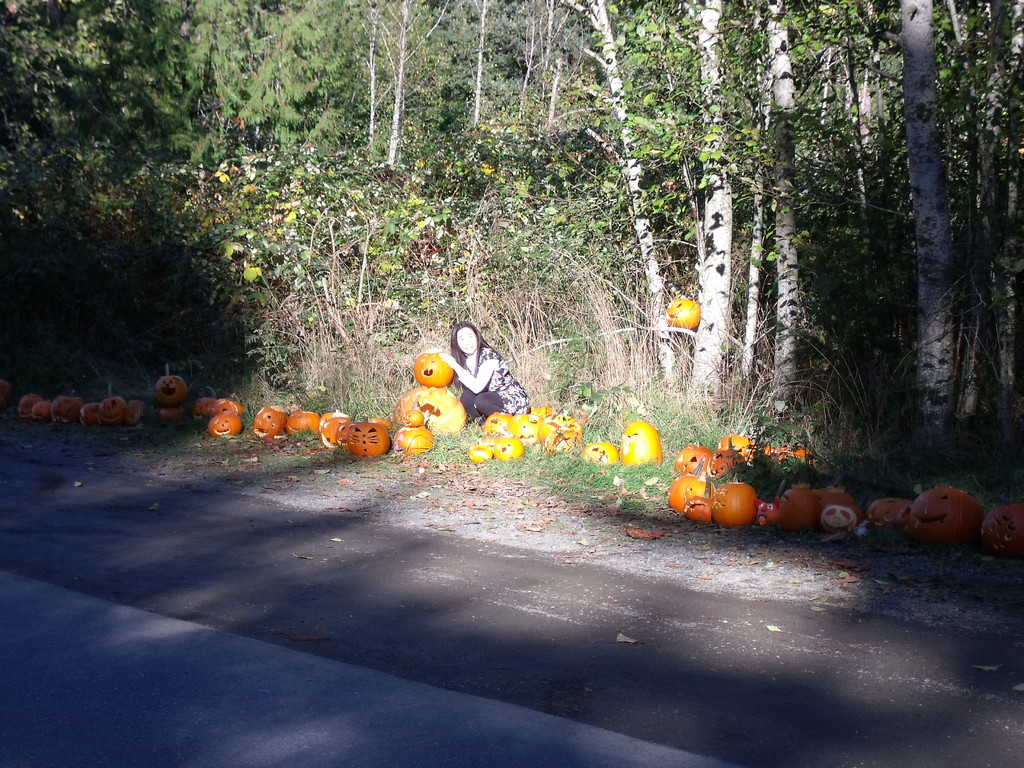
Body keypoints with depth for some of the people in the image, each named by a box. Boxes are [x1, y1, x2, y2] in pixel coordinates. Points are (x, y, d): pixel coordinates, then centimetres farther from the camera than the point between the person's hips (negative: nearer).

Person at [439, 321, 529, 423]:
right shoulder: (465, 361, 3)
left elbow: (477, 387, -28)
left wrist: (455, 366, -26)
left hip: (515, 400, -7)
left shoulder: (488, 355, -18)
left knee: (481, 400, -31)